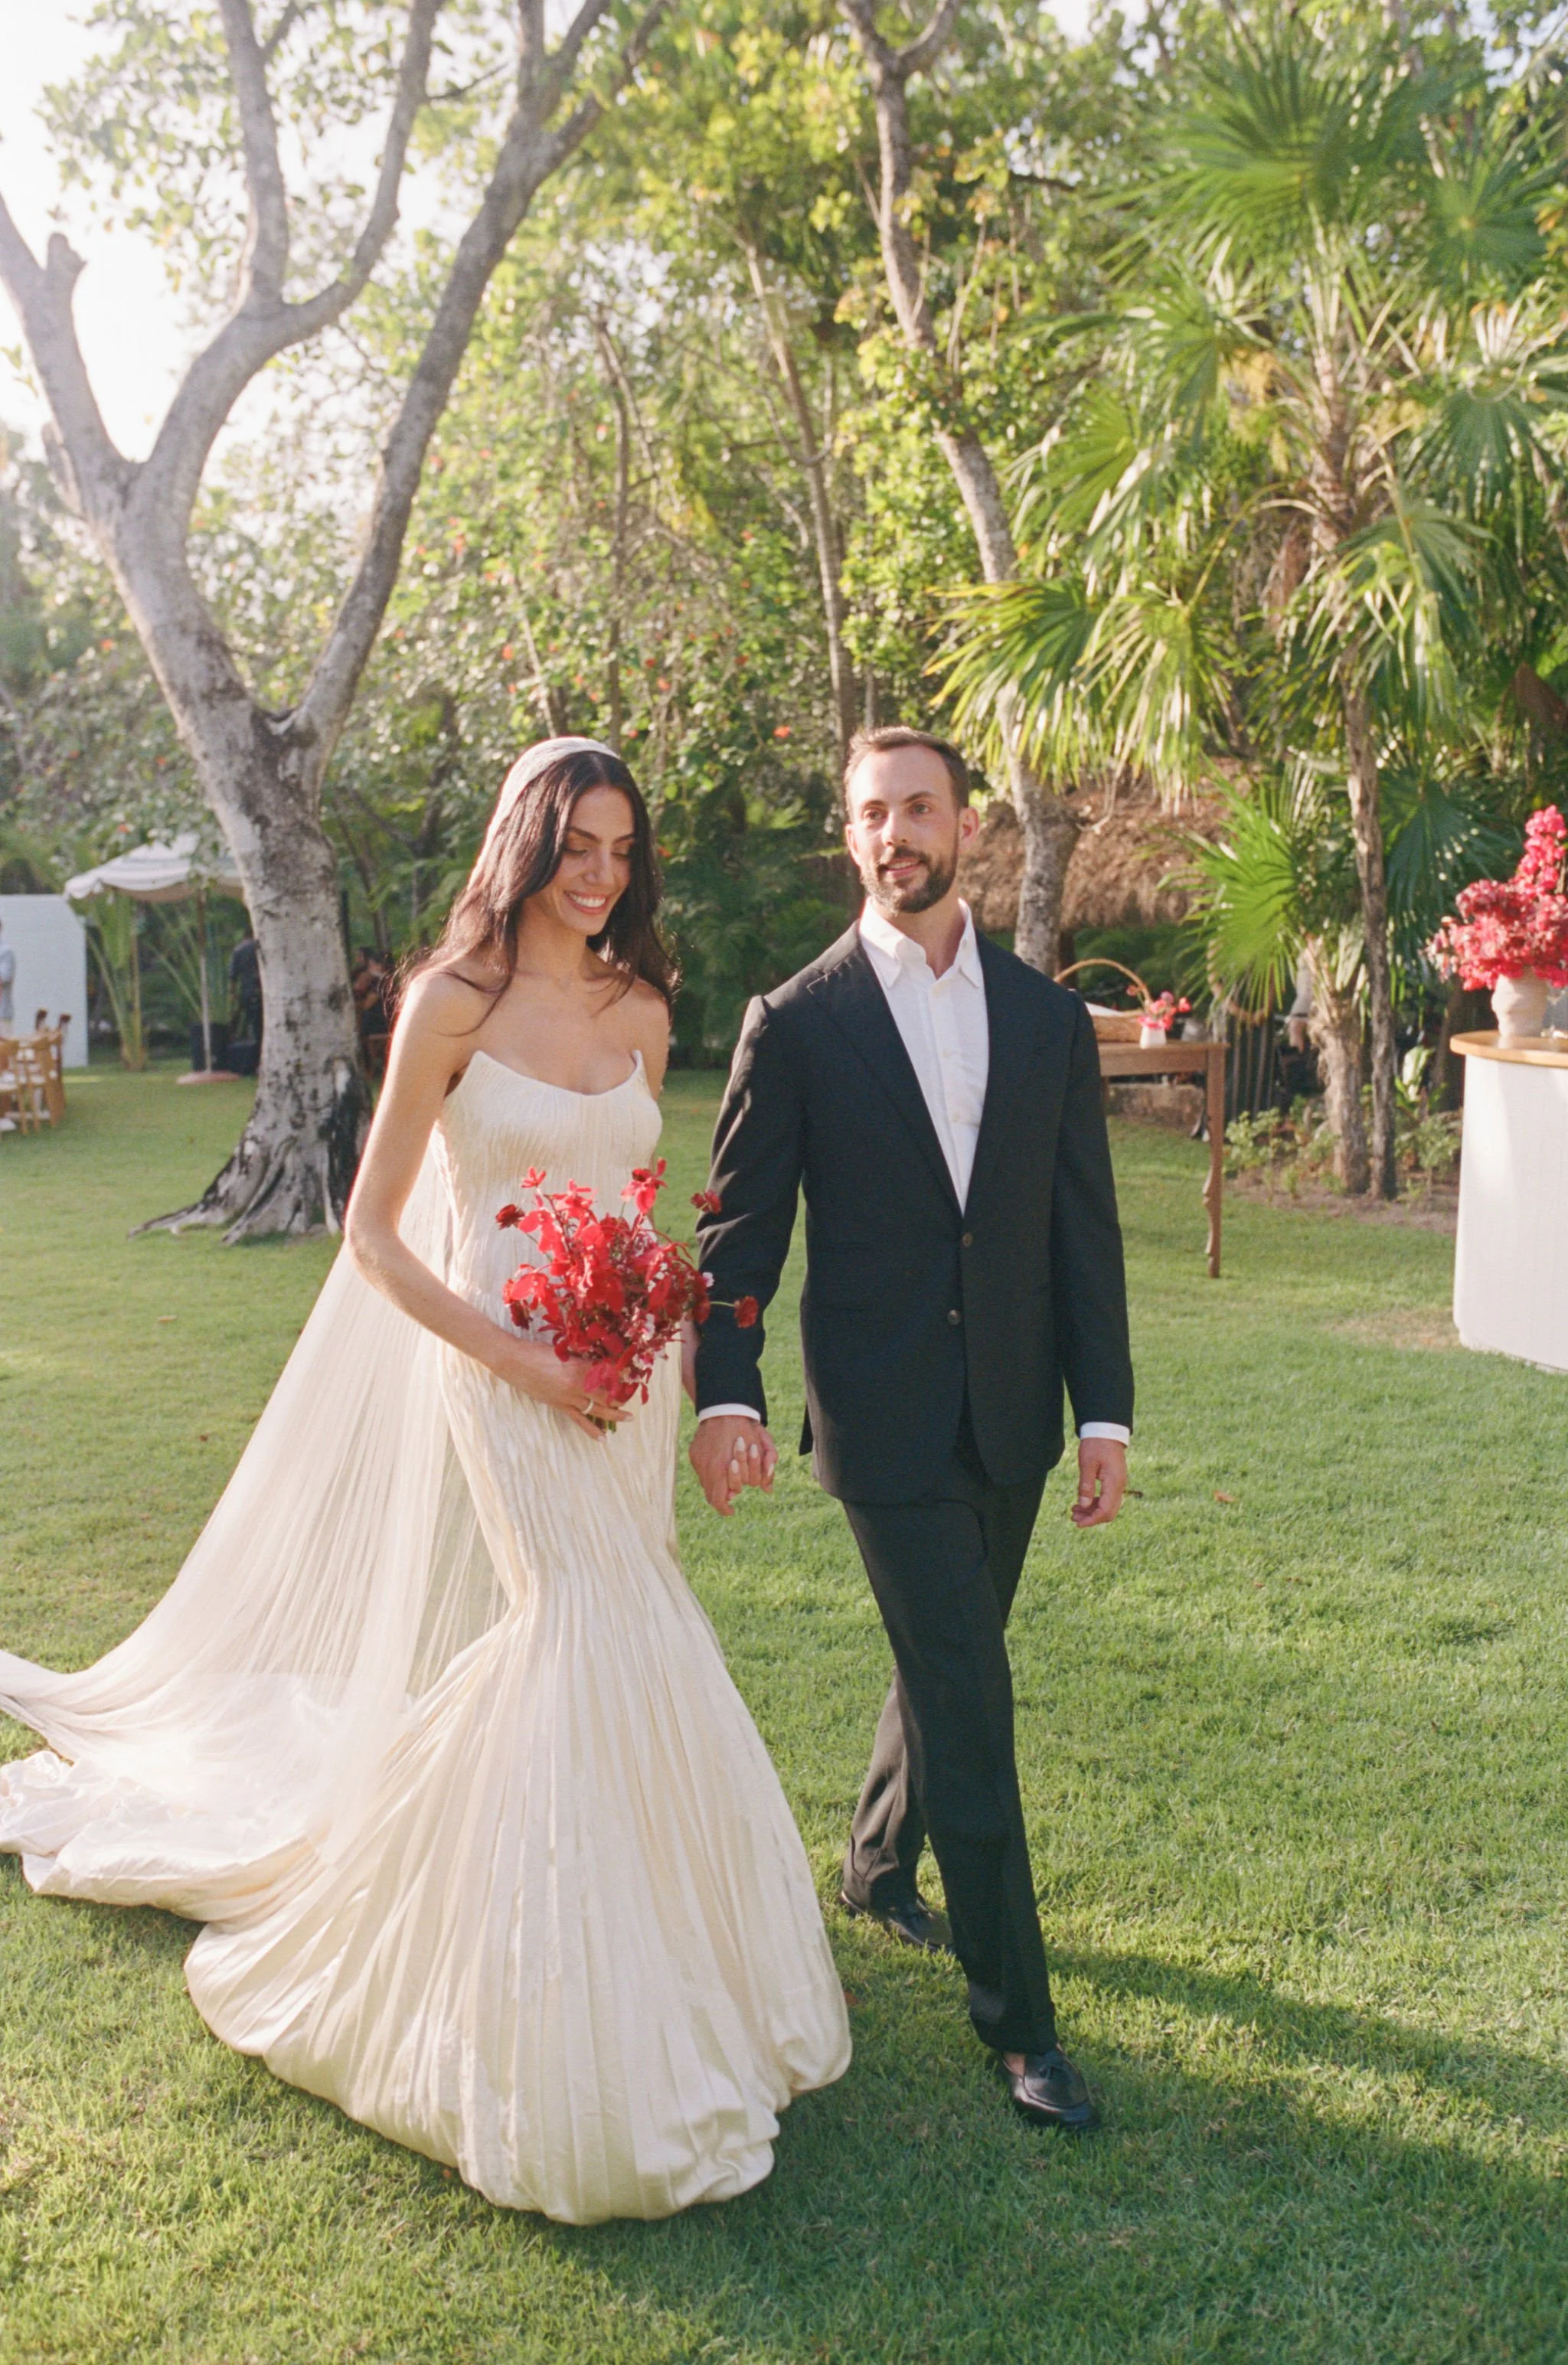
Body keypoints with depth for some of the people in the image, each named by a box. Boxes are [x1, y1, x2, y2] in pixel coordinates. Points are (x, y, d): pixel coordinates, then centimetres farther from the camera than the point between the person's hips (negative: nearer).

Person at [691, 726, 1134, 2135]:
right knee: (969, 1697, -4)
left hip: (1012, 1414, 5)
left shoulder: (1048, 1018, 5)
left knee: (951, 1667, 20)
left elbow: (1086, 1228, 5)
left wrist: (1106, 1410, 1)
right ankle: (1016, 2014, 8)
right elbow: (740, 1228, -4)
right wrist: (727, 1392, -17)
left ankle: (880, 1868, 46)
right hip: (887, 1419, -4)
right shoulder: (799, 1025, -5)